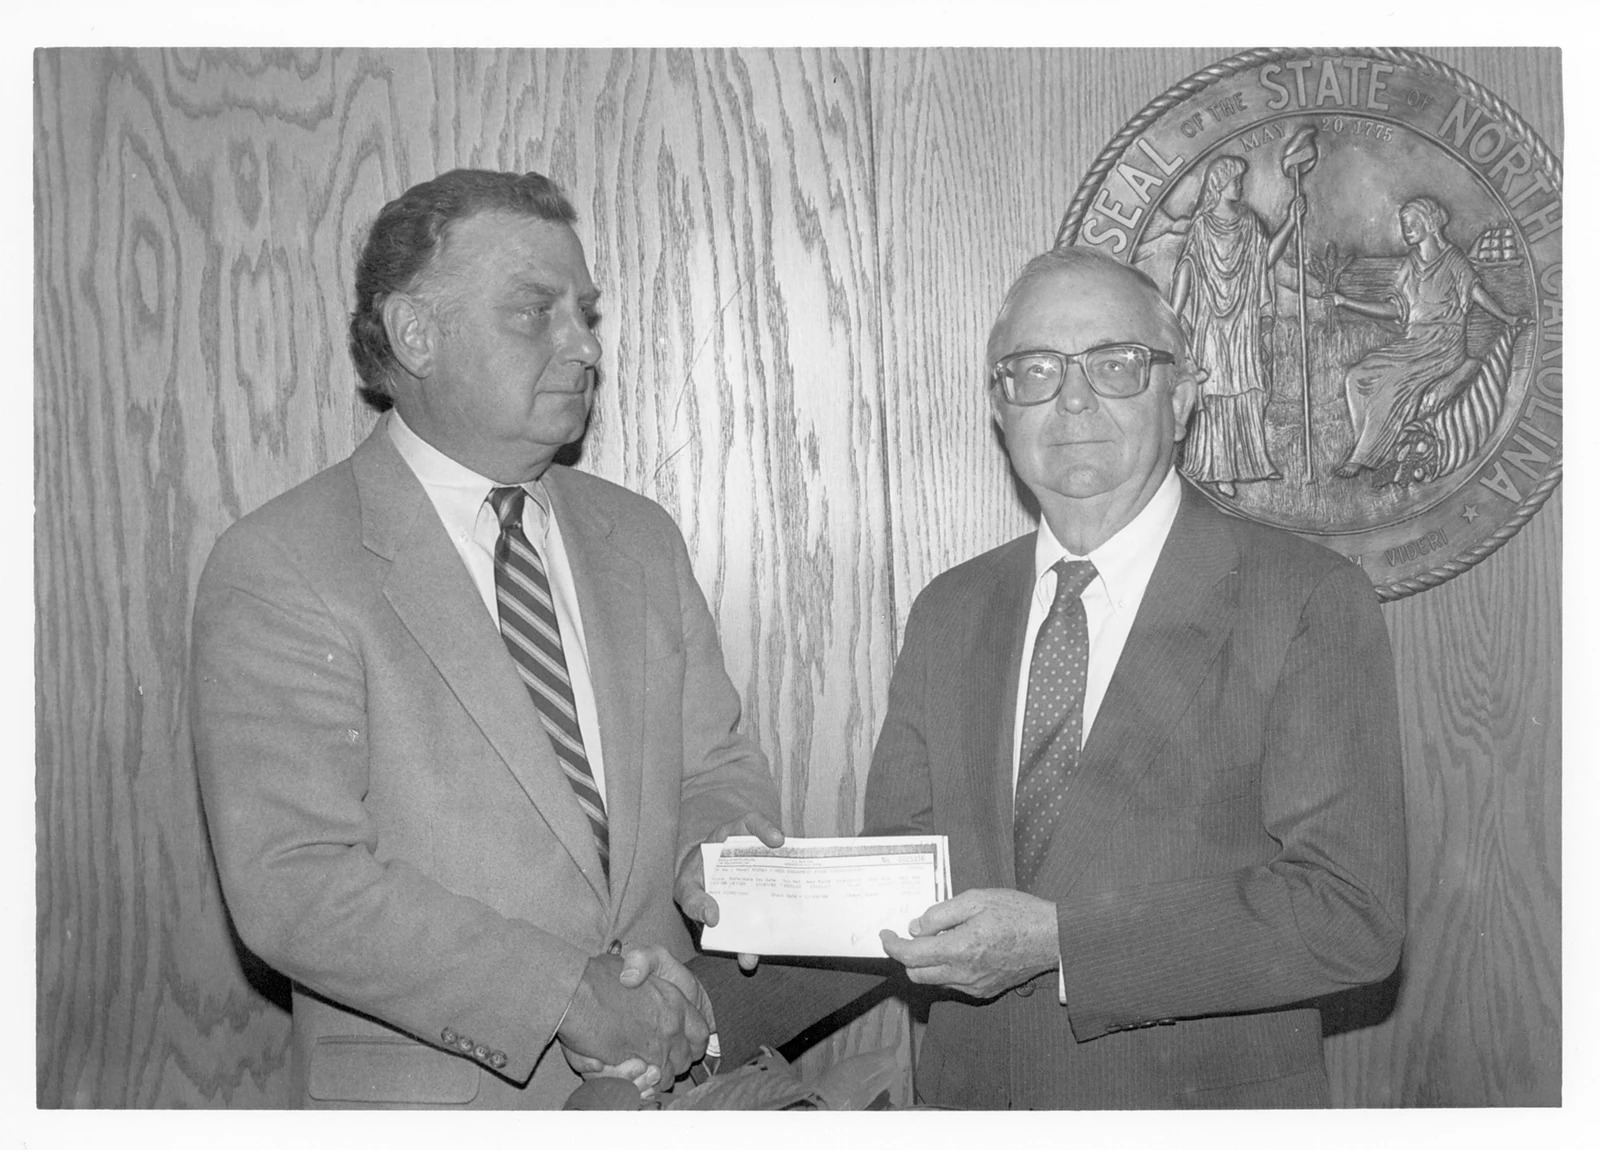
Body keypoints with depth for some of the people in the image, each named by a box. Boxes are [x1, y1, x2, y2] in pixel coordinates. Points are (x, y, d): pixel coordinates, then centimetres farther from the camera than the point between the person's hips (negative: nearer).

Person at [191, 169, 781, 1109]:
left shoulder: (643, 539, 5)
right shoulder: (277, 568, -14)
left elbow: (718, 770, 8)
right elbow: (295, 885, -20)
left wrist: (720, 863, -14)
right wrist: (569, 999, -23)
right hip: (432, 1097, -5)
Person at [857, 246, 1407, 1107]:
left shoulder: (1309, 604, -14)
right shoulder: (946, 616, 3)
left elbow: (1351, 913, -20)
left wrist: (1060, 939, -26)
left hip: (1204, 1099, -4)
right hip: (970, 1091, 4)